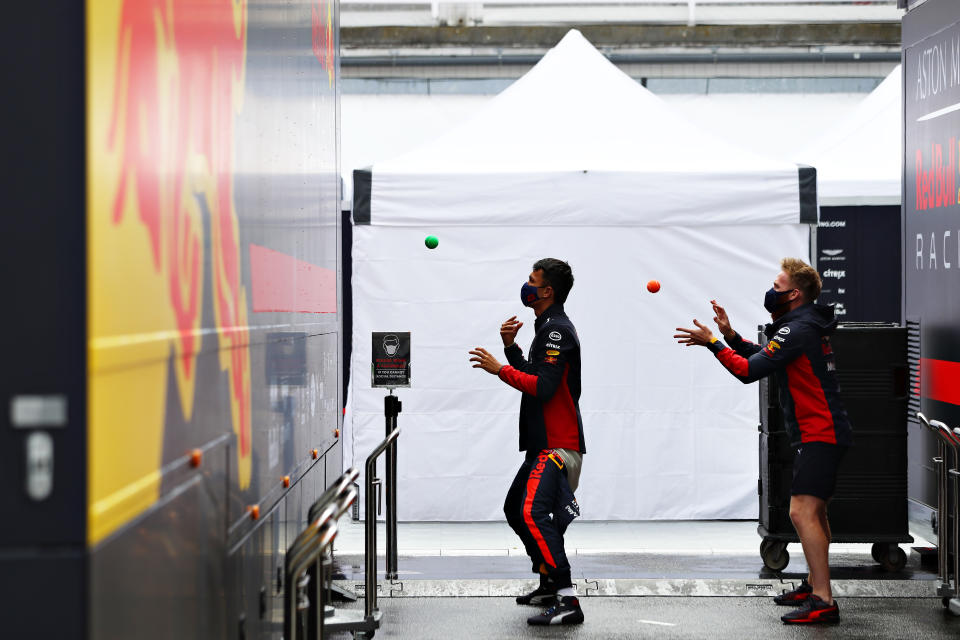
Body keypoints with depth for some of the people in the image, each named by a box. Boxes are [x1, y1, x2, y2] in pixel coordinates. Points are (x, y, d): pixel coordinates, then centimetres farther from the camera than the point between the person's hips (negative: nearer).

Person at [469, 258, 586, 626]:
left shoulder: (557, 330, -13)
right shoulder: (547, 328, 20)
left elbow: (543, 387, -22)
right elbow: (530, 378, 22)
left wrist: (499, 370, -15)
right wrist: (510, 348, 9)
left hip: (557, 445, -11)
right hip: (543, 444, 11)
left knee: (533, 513, -24)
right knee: (515, 509, 21)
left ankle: (568, 602, -29)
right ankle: (550, 585, 29)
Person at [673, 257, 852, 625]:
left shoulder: (798, 330, -18)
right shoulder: (808, 326, 15)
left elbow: (749, 371, -20)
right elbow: (761, 357, 22)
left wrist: (712, 343, -11)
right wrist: (730, 335, 9)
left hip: (819, 436, -11)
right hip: (824, 433, 11)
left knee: (802, 513, -18)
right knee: (814, 512, 21)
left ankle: (822, 602, -23)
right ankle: (815, 587, 34)